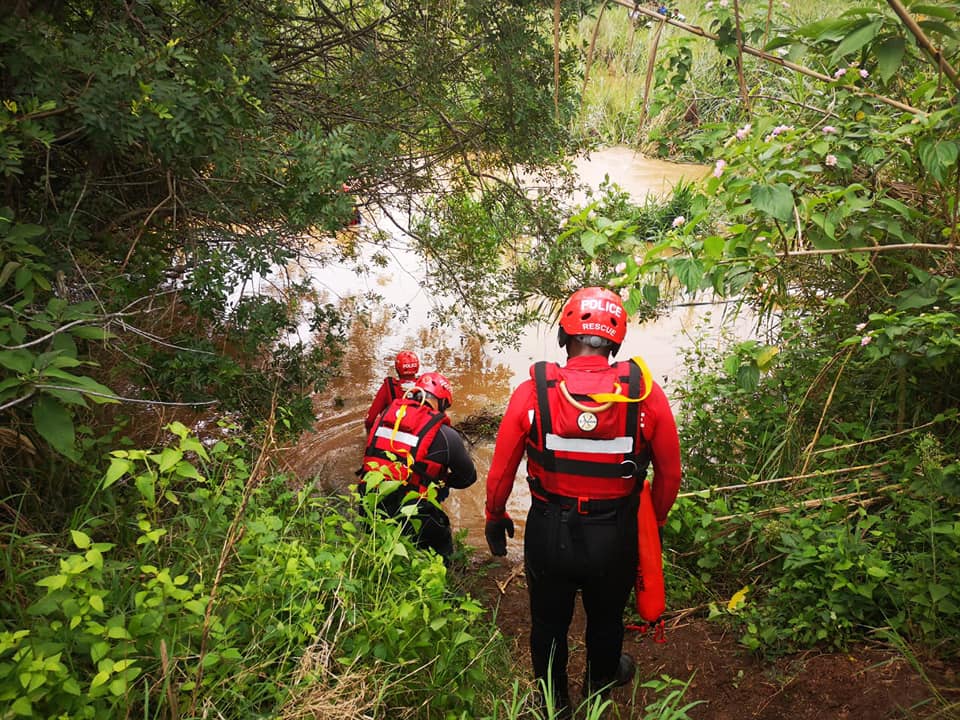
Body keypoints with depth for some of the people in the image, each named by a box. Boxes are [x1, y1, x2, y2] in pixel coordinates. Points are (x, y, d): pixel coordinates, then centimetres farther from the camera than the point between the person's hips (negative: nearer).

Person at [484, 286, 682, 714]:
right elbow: (670, 473, -6)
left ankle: (553, 702, 48)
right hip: (614, 536, 1)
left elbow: (501, 470, -9)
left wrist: (495, 518, 10)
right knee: (606, 619, 29)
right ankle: (601, 683, 57)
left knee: (549, 622, 25)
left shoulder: (532, 393, -18)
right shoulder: (645, 393, -16)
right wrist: (656, 520, 14)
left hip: (548, 534, -1)